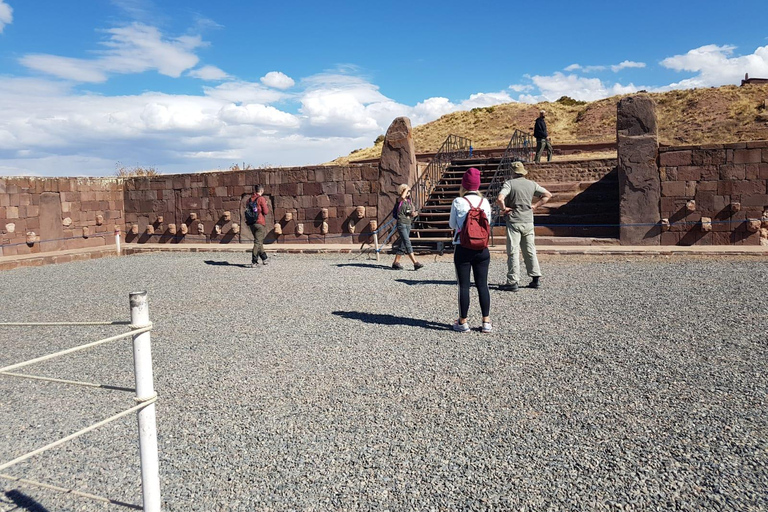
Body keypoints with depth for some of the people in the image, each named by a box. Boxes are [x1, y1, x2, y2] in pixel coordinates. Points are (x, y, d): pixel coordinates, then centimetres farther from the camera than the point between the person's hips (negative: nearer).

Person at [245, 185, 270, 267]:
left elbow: (247, 210, 15)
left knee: (259, 241, 19)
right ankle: (254, 262, -12)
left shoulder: (249, 199, 9)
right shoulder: (261, 199, -8)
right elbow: (266, 212, -9)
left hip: (251, 223, 6)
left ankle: (264, 258, 30)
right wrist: (267, 205, 8)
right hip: (260, 223, -6)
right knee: (258, 242, -6)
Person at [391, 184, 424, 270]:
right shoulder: (399, 200, -5)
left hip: (408, 224, 8)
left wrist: (414, 214, -3)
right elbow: (402, 197, -30)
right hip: (401, 224, -8)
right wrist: (406, 189, -13)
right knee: (407, 243, -14)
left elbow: (412, 213, 21)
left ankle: (396, 262, 17)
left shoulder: (409, 201, 15)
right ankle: (415, 263, -20)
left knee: (403, 244, 9)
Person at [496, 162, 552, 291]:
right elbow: (548, 195, 12)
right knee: (530, 251, 14)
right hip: (528, 221, 5)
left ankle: (512, 282, -2)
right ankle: (535, 279, 17)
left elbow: (500, 198, -24)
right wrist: (535, 206, 12)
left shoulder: (509, 183, -9)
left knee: (513, 252, -2)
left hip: (514, 221, -5)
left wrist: (504, 208, -8)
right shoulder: (532, 184, 7)